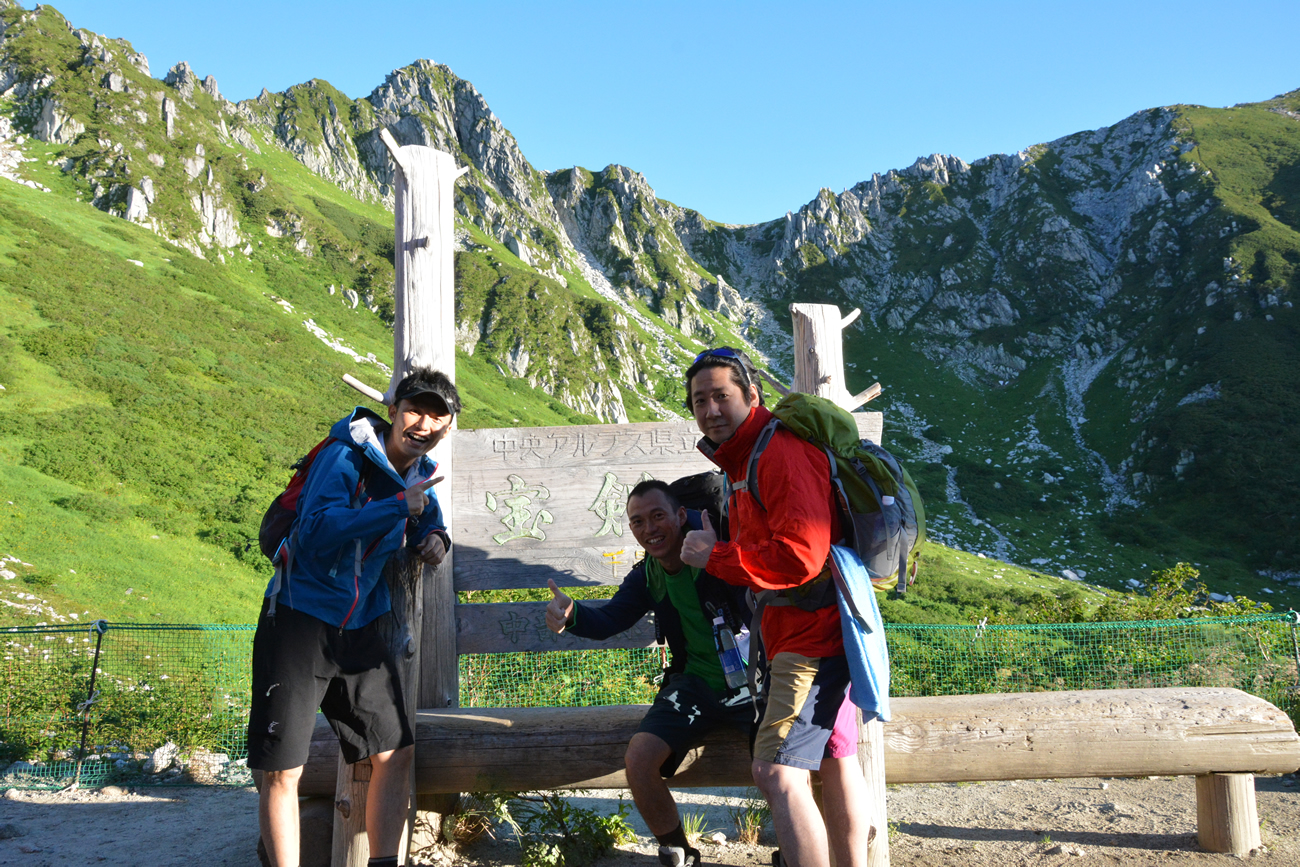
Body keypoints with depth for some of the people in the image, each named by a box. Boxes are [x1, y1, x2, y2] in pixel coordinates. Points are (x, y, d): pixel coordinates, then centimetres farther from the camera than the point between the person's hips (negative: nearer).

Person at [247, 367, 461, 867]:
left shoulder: (421, 474, 7)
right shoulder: (345, 456, -15)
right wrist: (398, 506, -29)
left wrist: (435, 539, 5)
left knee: (396, 752, 8)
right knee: (281, 769, -6)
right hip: (300, 619, -7)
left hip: (360, 627, 7)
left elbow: (426, 522, 29)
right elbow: (318, 531, -28)